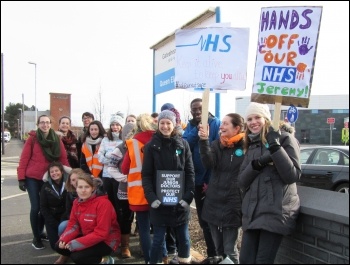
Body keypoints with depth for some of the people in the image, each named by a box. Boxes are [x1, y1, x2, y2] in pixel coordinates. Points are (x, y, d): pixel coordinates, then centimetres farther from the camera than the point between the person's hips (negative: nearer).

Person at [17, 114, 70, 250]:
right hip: (32, 178, -3)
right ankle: (36, 238, 11)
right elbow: (24, 159, -7)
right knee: (35, 207, -2)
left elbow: (63, 159, 1)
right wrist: (21, 178, -10)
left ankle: (40, 232, 31)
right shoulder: (32, 138, -6)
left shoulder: (57, 140, 3)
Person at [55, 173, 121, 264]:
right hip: (88, 237, 8)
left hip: (106, 241, -8)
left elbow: (101, 233, -27)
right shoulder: (77, 202, -1)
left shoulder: (103, 203, -25)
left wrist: (75, 244, -28)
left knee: (76, 257, -25)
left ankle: (104, 260, -1)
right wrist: (64, 240, -18)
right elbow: (73, 225, 3)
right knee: (59, 246, -3)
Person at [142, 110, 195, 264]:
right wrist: (151, 197, -15)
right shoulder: (151, 146, 0)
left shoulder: (183, 144, 3)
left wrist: (188, 196, -9)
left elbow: (190, 172, 1)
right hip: (159, 201, -1)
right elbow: (146, 175, -3)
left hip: (180, 201, 2)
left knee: (183, 236, 14)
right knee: (158, 238, 5)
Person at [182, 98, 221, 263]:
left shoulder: (215, 123, -9)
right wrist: (196, 131, -21)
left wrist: (211, 179, -17)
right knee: (203, 219, 13)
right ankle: (212, 253, 27)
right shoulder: (190, 126, 8)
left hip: (211, 179, -5)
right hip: (198, 179, 6)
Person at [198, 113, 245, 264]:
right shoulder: (216, 144, 3)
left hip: (232, 205, -4)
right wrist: (204, 141, -27)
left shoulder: (245, 147, -7)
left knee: (230, 250, 5)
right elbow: (208, 163, -15)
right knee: (218, 249, 18)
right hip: (213, 204, 4)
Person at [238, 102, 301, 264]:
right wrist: (257, 163, -10)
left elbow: (292, 176, -13)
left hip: (276, 211, -6)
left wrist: (275, 147, -18)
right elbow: (242, 183, 7)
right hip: (252, 211, 6)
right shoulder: (251, 146, 15)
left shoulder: (284, 138, -2)